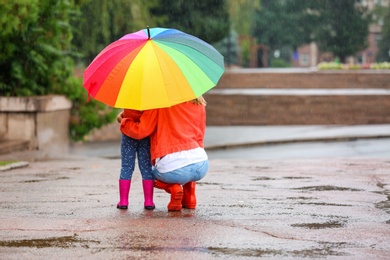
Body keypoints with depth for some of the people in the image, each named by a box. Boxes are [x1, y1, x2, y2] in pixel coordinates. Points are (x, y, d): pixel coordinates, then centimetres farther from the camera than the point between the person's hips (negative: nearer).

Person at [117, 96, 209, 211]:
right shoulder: (199, 105, 15)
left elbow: (140, 131, -2)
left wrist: (123, 121, 17)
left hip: (171, 169, -4)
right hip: (202, 166, 4)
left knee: (153, 174, 32)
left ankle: (173, 188, -1)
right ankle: (189, 197, 24)